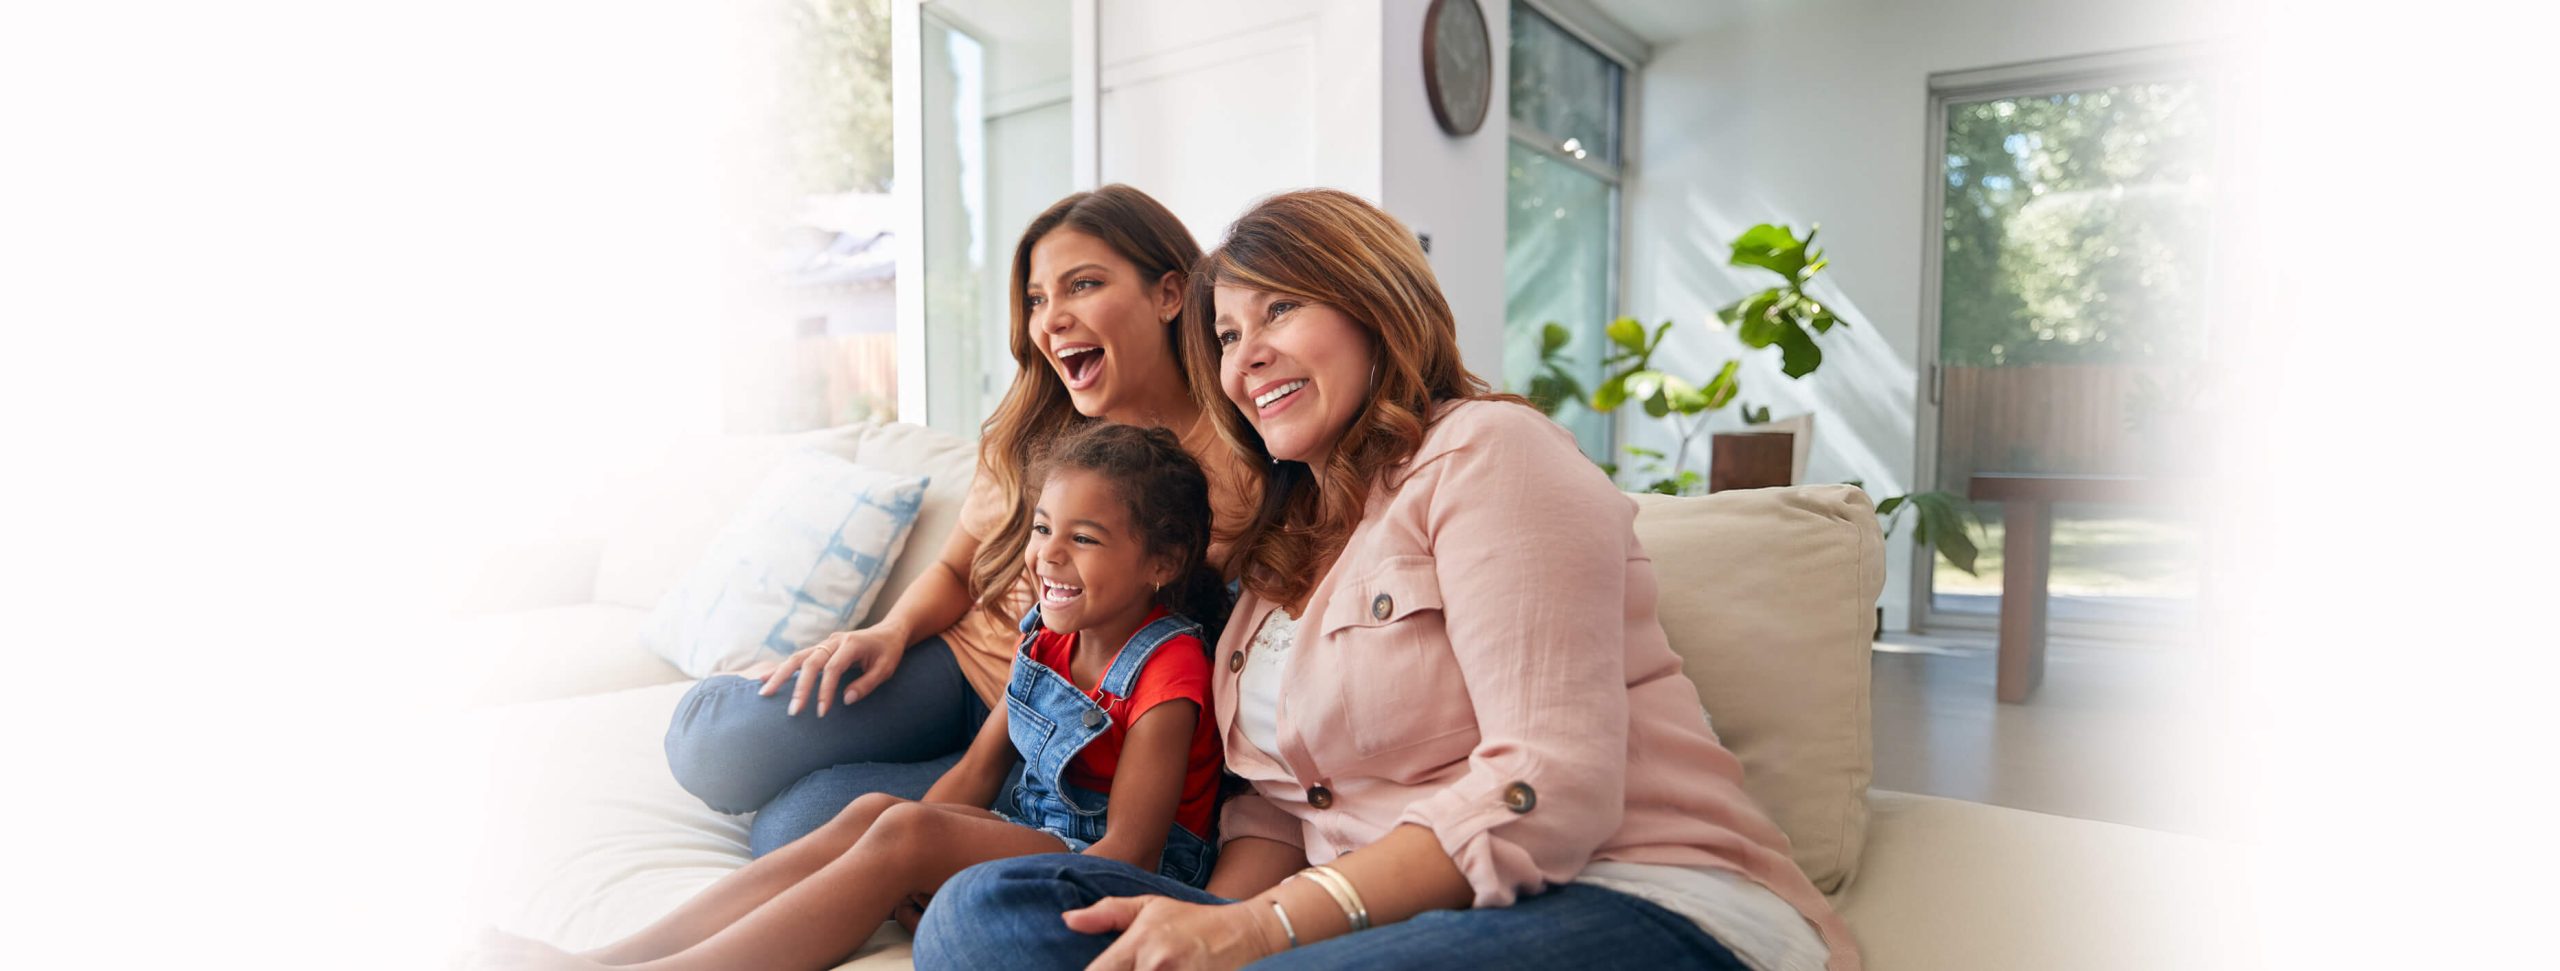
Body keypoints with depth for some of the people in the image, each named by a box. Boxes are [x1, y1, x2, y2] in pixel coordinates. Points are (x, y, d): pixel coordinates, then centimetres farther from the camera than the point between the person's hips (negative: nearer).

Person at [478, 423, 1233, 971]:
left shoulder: (1164, 673, -17)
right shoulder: (1050, 640, 8)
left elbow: (1128, 850, -20)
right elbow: (978, 770, 8)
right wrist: (897, 841, -7)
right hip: (1035, 838, 7)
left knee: (906, 832, -26)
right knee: (874, 813, -15)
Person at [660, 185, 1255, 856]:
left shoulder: (1229, 463, -16)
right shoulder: (1031, 433, 1)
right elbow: (955, 571, 12)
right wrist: (893, 631, -9)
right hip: (960, 665, 5)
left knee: (795, 827, -20)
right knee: (710, 742, -16)